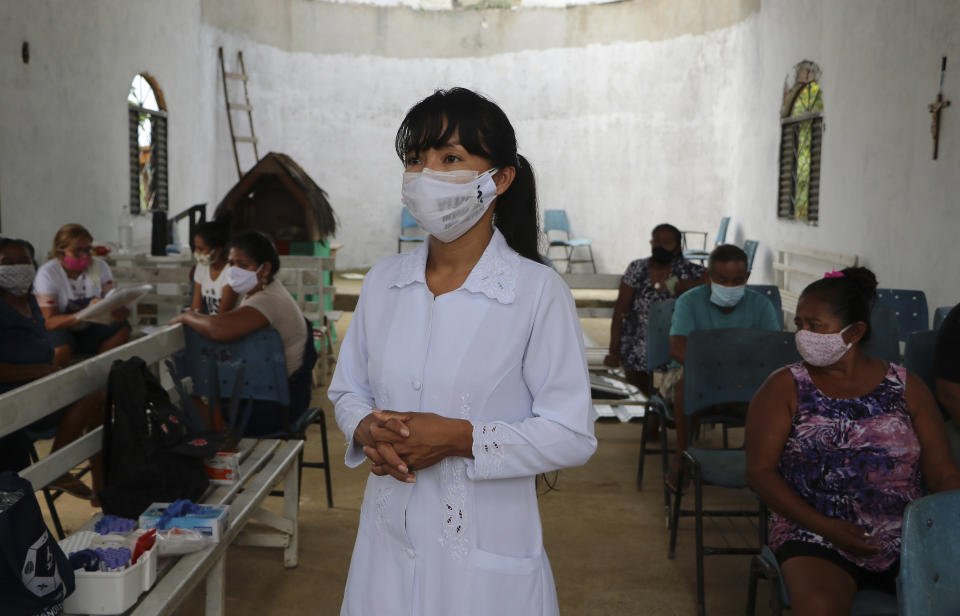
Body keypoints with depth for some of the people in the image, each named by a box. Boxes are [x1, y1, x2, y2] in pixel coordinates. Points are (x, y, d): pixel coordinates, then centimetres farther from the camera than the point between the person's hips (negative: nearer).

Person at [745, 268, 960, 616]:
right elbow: (760, 471, -2)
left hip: (911, 539, 3)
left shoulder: (907, 387, 9)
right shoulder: (785, 387, 3)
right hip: (816, 539, -2)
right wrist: (826, 528, -13)